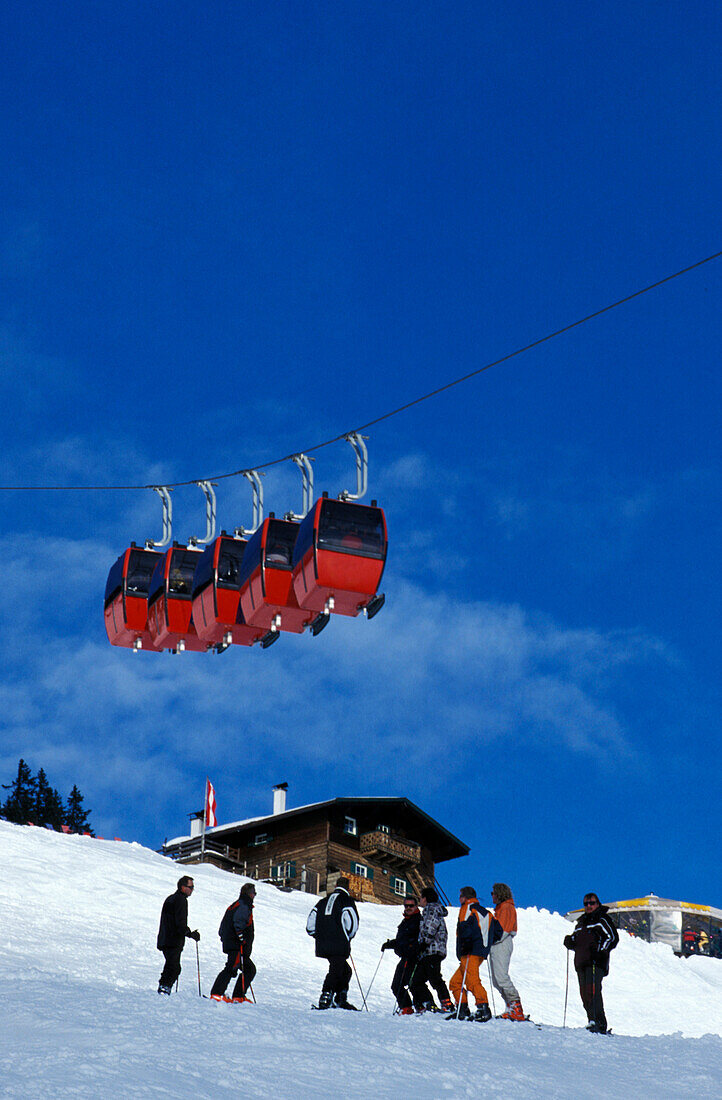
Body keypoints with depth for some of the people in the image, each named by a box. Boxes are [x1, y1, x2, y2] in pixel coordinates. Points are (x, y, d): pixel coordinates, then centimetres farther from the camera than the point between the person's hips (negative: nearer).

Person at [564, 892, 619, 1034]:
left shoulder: (602, 919, 5)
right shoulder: (581, 922, 26)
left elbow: (613, 937, -2)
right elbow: (576, 941, 31)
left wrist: (601, 950, -15)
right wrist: (570, 942, 7)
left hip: (596, 962, -7)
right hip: (581, 962, 7)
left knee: (592, 990, -21)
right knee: (584, 993, 0)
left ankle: (598, 1023, -27)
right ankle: (593, 1021, 4)